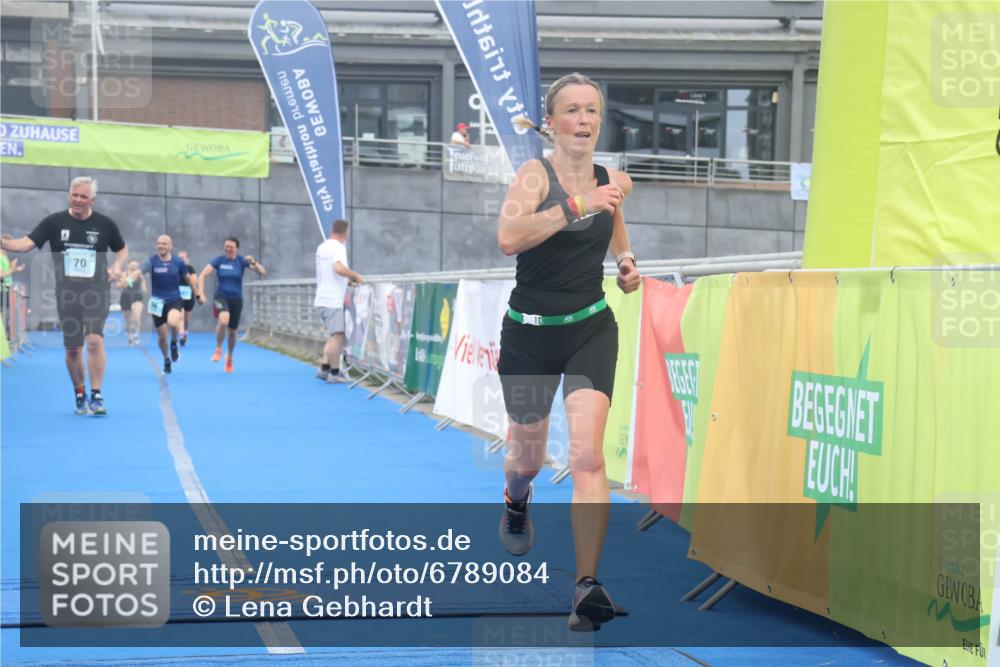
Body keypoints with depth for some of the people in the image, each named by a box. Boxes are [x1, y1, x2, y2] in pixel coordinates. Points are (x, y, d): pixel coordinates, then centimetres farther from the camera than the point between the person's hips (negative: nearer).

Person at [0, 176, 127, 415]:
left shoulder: (105, 224, 1)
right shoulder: (54, 222, 0)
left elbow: (122, 249, 16)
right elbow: (26, 243, -8)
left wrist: (117, 266, -5)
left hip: (96, 290, -1)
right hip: (66, 292, 1)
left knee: (94, 339, -18)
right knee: (73, 348, 4)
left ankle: (96, 396, -14)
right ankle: (80, 395, 22)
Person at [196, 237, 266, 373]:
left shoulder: (241, 261, -6)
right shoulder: (219, 260, -6)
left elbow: (263, 272, -13)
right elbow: (202, 275, -6)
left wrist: (253, 262, -32)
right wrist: (201, 294, -17)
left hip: (236, 299, 2)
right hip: (221, 296, -2)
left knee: (232, 331, 11)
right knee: (223, 319, -33)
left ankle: (229, 357, 40)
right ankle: (218, 349, -11)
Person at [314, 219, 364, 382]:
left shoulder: (322, 247, 15)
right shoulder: (338, 247, -12)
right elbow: (339, 268, -29)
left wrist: (349, 279, 24)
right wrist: (356, 276, -17)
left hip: (322, 299, 9)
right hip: (333, 300, -9)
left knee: (333, 336, 14)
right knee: (337, 336, -5)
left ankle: (324, 369, 10)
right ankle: (334, 373, -4)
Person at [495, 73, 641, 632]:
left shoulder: (611, 181, 2)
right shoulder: (536, 175, -12)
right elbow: (508, 238, -32)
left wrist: (628, 266, 3)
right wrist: (577, 205, -37)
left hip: (591, 329, 2)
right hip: (530, 333, -1)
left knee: (587, 454, -16)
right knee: (529, 454, 17)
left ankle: (588, 586, -19)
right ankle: (516, 501, 55)